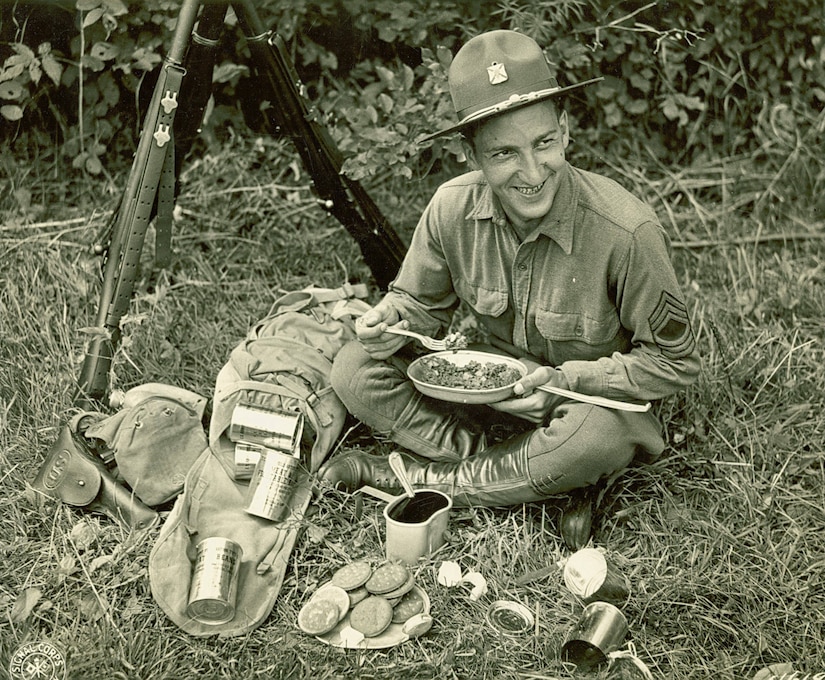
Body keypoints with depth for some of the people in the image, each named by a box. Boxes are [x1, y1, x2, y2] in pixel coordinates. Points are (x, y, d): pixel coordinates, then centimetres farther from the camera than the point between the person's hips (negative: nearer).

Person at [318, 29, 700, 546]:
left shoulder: (626, 231, -27)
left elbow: (677, 362, -15)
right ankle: (545, 479, -19)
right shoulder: (453, 209, -15)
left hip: (595, 400, -4)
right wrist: (391, 319, -20)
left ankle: (412, 478, -17)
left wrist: (570, 380, -26)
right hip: (497, 388, 4)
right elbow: (423, 304, 4)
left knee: (601, 434, -40)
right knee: (356, 371, -14)